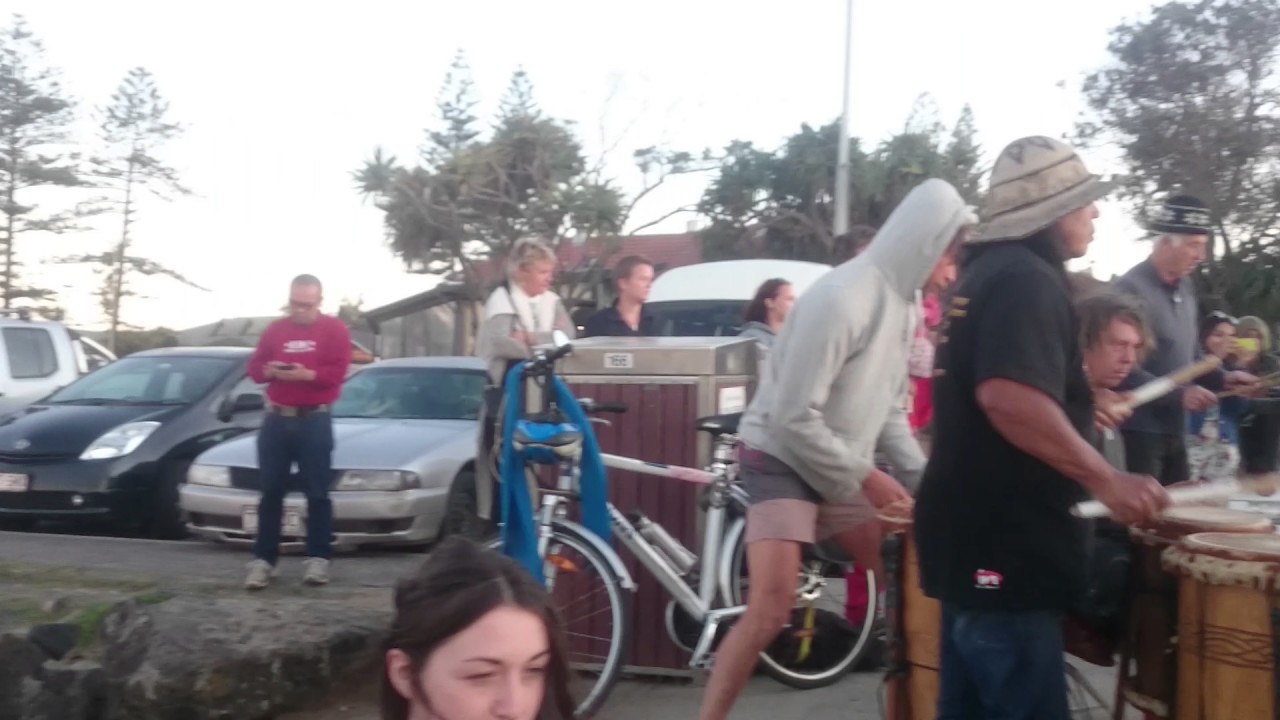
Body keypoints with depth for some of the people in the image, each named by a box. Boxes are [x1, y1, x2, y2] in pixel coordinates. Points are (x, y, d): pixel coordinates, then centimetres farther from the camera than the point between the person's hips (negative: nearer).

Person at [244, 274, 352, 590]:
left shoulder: (334, 329, 1)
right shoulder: (275, 329, 12)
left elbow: (337, 372, -10)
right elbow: (254, 367, 9)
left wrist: (305, 374, -24)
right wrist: (269, 370, -13)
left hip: (314, 420, -3)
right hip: (276, 419, 3)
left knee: (317, 493, 0)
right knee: (271, 491, 3)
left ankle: (317, 558, 6)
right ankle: (263, 559, 6)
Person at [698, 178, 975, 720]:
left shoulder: (901, 301, 2)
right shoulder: (841, 298, -24)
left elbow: (890, 410, 11)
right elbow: (794, 420, -24)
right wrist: (867, 478, -17)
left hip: (842, 465, 8)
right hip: (783, 460, -8)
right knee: (771, 608, -16)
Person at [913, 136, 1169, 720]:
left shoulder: (984, 273, 16)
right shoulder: (1027, 278, -16)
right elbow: (1008, 395, -33)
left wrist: (1074, 410, 34)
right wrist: (1107, 480, -27)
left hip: (975, 538, 10)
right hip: (1004, 546, -10)